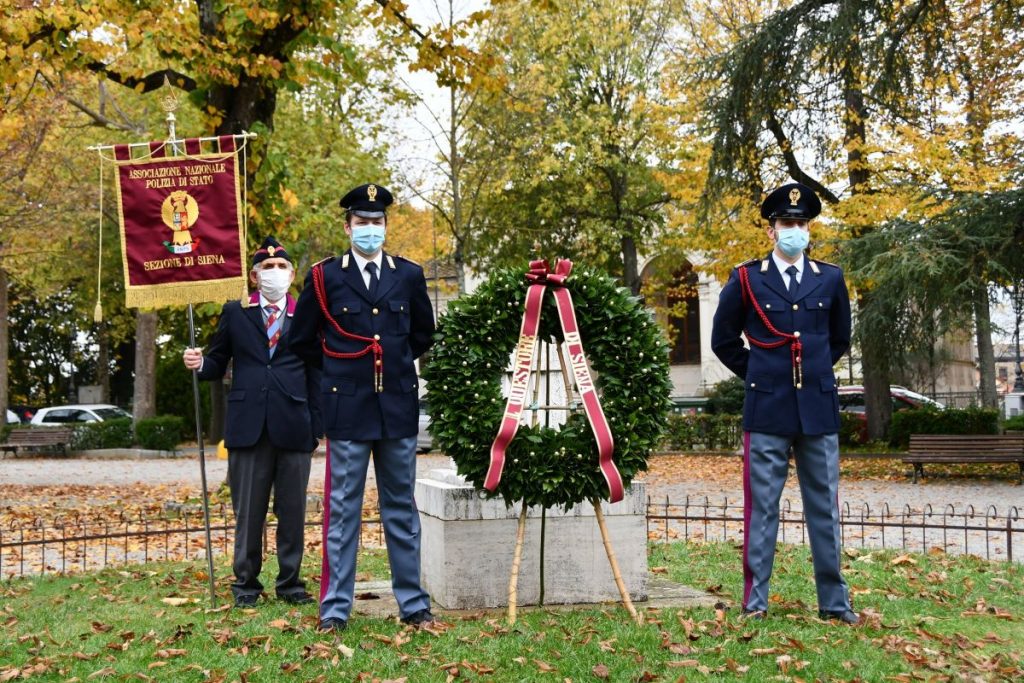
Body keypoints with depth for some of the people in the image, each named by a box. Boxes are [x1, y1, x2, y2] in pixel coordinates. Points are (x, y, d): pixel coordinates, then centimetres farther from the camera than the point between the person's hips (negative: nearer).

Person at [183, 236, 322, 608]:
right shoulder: (234, 313, 10)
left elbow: (315, 374, 7)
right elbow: (218, 364, 11)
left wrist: (317, 425, 1)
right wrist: (199, 363, -12)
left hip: (294, 426, 0)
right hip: (248, 425, 0)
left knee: (292, 511, 6)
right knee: (248, 511, 6)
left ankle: (290, 582, 18)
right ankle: (246, 582, 19)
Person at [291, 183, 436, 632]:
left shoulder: (409, 275, 7)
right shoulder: (325, 277, 1)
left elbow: (423, 334, 21)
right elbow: (304, 339, 10)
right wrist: (337, 371, 10)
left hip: (398, 406, 2)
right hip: (347, 408, -2)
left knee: (401, 507, 9)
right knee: (343, 508, 3)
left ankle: (413, 603, 16)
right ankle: (335, 607, 10)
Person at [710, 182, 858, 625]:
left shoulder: (831, 278, 8)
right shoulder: (746, 279, 1)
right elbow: (723, 341, 9)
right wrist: (758, 374, 9)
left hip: (819, 410, 2)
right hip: (767, 409, -2)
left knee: (825, 508, 7)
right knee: (761, 509, 2)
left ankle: (834, 602, 16)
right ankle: (754, 601, 9)